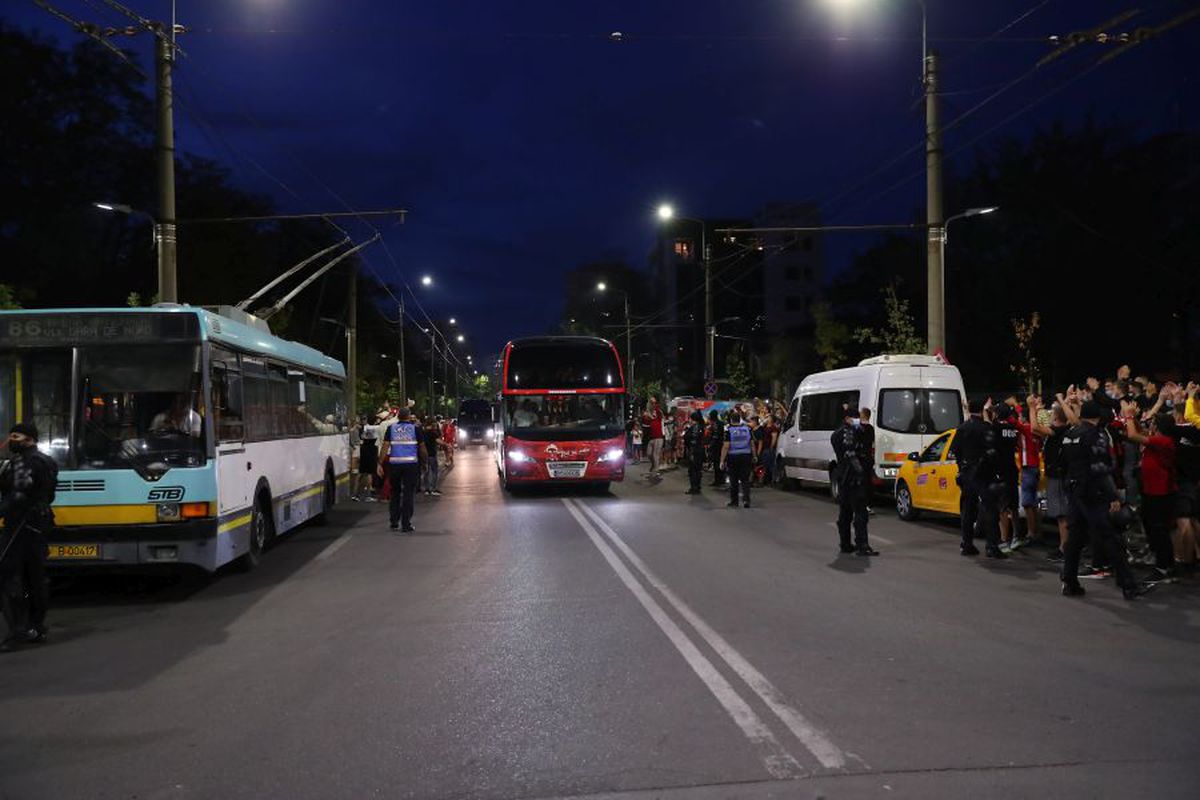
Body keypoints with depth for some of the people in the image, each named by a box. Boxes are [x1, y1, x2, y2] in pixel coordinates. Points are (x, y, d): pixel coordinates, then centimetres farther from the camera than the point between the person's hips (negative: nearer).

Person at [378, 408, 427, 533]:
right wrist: (424, 462, 16)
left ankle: (393, 522, 18)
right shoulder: (415, 428, 2)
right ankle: (406, 525, -1)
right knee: (408, 493, 1)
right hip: (411, 463, -2)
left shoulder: (391, 428, 5)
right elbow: (422, 447, 4)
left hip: (394, 463, 2)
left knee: (394, 493, 16)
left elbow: (385, 446, 0)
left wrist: (380, 464, 1)